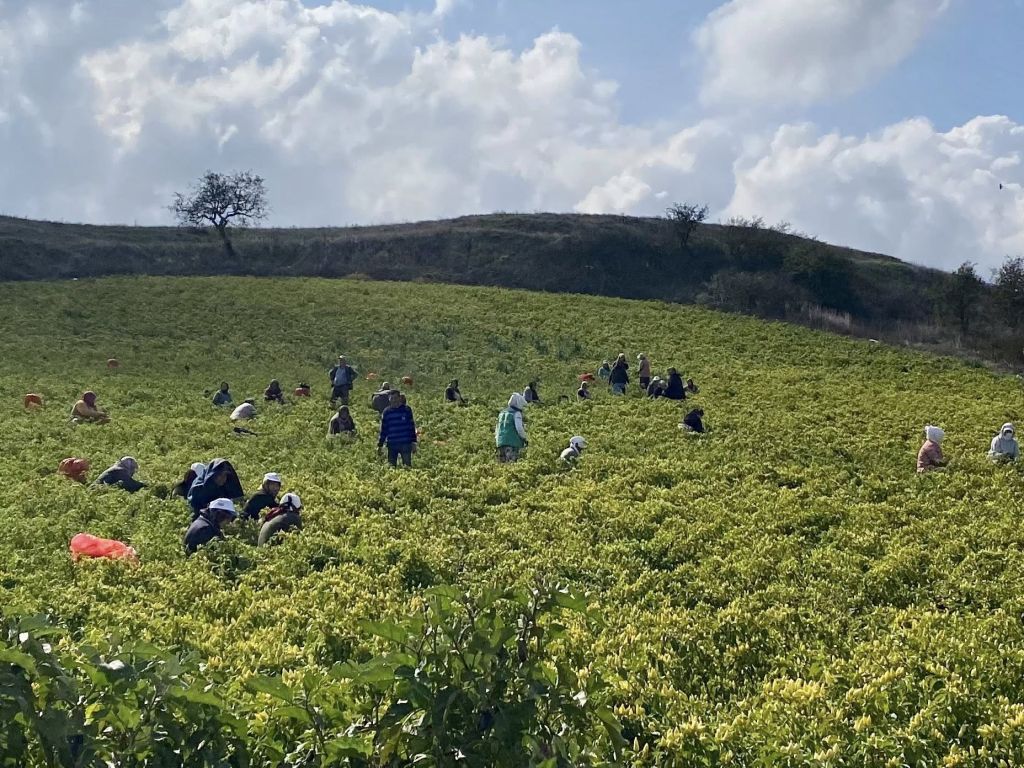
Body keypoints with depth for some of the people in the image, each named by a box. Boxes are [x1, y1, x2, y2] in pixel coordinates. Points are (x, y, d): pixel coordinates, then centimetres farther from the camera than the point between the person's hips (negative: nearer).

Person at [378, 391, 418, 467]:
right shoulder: (386, 411, 6)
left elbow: (412, 426, 4)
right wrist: (380, 445, 9)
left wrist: (413, 442, -1)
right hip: (391, 444, 2)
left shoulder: (406, 409, 1)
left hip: (405, 444, -2)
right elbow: (383, 430, 12)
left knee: (407, 465, -1)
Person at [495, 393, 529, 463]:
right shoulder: (516, 413, -4)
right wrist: (525, 439, 0)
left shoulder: (502, 413, 19)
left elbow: (497, 429, 22)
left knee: (503, 464, 9)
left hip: (501, 442, 7)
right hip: (512, 443, -7)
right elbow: (519, 428, -12)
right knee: (511, 464, -12)